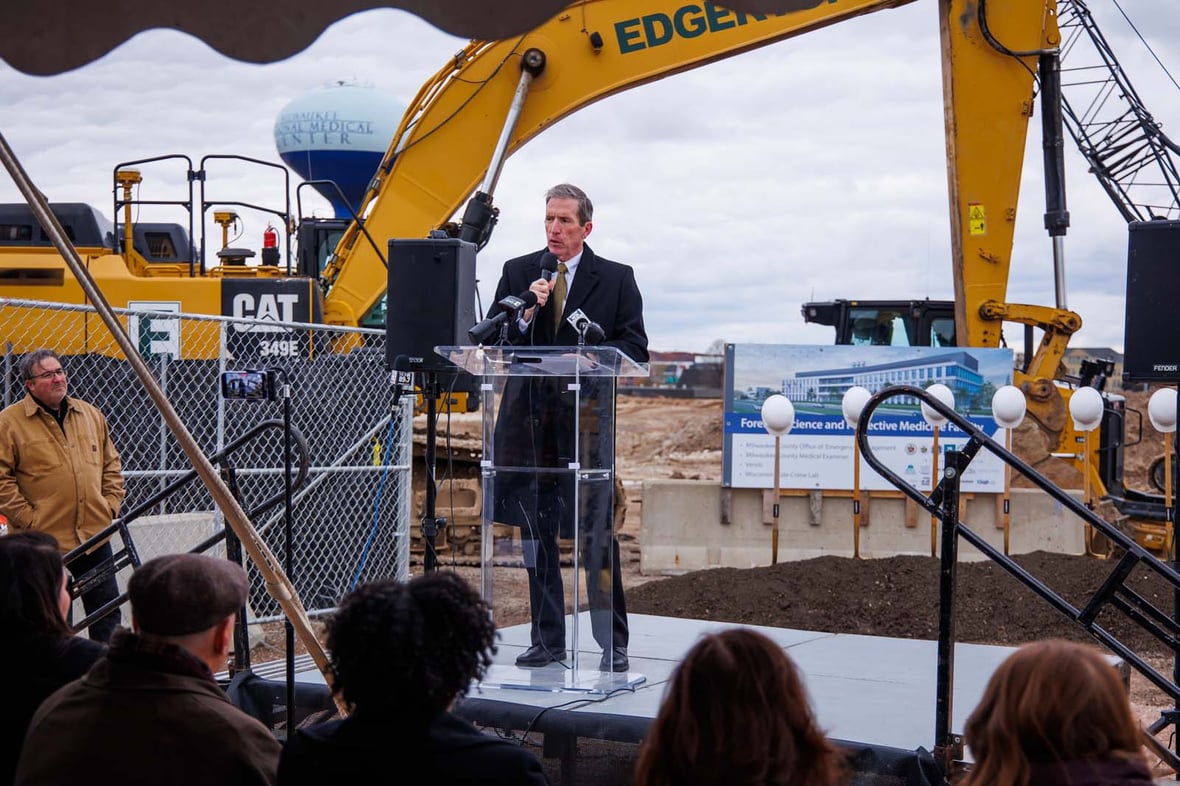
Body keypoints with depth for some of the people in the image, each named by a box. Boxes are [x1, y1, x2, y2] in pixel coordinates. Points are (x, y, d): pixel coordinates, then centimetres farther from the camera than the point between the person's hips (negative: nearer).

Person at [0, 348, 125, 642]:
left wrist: (111, 505, 6)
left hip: (94, 536, 5)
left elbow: (112, 465, 18)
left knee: (106, 611, 10)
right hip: (42, 541, -5)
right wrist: (28, 519, -13)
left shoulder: (91, 415, 11)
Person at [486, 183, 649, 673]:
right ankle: (547, 640, 17)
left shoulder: (616, 279, 6)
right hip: (531, 416, 3)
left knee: (597, 532, -6)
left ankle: (613, 643, 1)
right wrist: (525, 312, -11)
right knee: (536, 531, 7)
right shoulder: (517, 273, 11)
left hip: (587, 417, -3)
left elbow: (635, 348, 3)